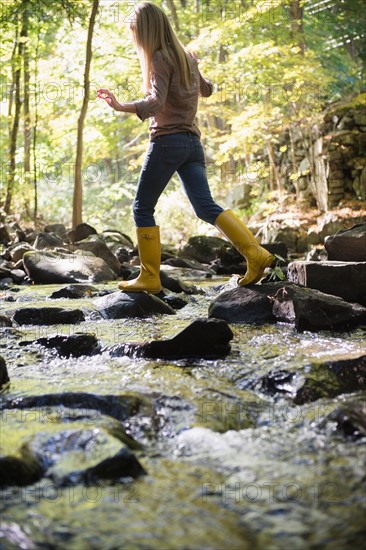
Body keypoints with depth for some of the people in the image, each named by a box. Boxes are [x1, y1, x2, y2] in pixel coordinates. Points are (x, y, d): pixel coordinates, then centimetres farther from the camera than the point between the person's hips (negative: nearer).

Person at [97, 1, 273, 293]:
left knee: (143, 208, 2)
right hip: (192, 141, 8)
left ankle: (149, 277, 2)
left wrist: (121, 106, -35)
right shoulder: (186, 55, 16)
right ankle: (255, 254, -13)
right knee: (206, 206, 1)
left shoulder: (160, 58, -7)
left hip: (167, 140, -8)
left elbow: (156, 102, -20)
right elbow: (206, 89, 32)